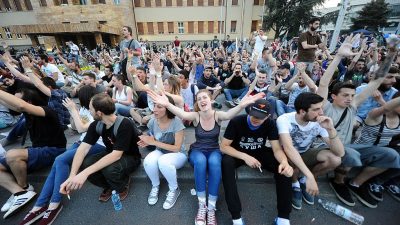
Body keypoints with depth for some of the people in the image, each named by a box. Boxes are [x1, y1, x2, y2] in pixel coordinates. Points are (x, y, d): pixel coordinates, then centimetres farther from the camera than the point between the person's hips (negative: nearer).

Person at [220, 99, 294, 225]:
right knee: (226, 162, -35)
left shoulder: (270, 124, -14)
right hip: (238, 153, -2)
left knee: (284, 168, -23)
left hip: (260, 153, 3)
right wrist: (245, 157, -35)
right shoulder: (236, 122, -24)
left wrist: (284, 162, -39)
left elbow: (277, 149, -16)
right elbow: (223, 146, -22)